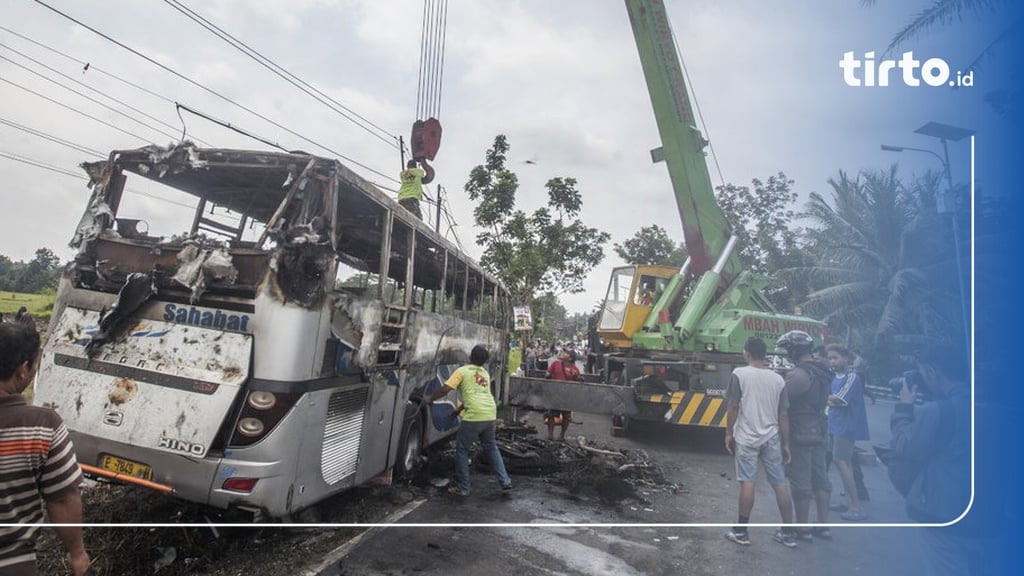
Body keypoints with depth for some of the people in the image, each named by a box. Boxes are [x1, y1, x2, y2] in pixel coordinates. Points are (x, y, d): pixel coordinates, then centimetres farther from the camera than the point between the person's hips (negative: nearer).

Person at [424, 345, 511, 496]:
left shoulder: (462, 371, 3)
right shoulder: (485, 373, 23)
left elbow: (444, 389, -4)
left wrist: (430, 399, 12)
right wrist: (459, 409, 36)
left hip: (474, 417, -6)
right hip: (490, 416, 6)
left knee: (462, 450, 10)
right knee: (491, 448, 24)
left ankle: (463, 488, 13)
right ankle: (505, 481, 23)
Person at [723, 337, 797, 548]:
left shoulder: (740, 374, -8)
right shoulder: (777, 379, 4)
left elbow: (733, 407, -7)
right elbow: (783, 415, 6)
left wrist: (728, 433, 4)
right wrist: (785, 444, 13)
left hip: (746, 438, -4)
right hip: (772, 438, 4)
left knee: (747, 482, 1)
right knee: (780, 484, 10)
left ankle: (741, 532, 10)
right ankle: (788, 533, 19)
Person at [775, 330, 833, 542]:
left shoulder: (798, 374, -20)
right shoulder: (822, 373, 10)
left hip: (800, 434, -9)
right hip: (820, 431, 9)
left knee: (800, 481, 1)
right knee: (819, 478, 16)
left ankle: (803, 528, 10)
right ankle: (823, 525, 24)